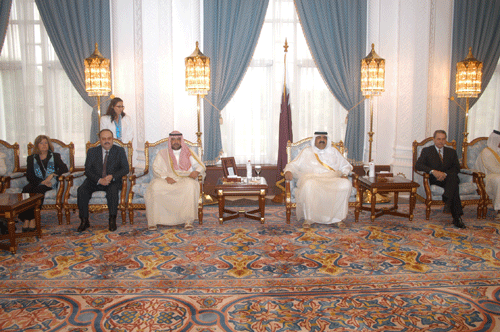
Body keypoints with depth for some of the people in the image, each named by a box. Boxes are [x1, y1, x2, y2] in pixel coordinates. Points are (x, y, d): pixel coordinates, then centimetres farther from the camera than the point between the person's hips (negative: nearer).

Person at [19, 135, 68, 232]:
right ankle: (26, 220, -37)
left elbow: (64, 168, 1)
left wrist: (52, 175, -15)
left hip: (50, 183, -1)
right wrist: (41, 181, -12)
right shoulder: (31, 158, 17)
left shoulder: (55, 156, 16)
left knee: (39, 189, -35)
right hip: (36, 183, 2)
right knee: (26, 189, -33)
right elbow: (29, 176, 6)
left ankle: (32, 219, -35)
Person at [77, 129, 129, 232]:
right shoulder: (92, 151, 7)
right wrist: (99, 180, -20)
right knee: (81, 190, -26)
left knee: (113, 190, -35)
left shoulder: (120, 151, 5)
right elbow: (87, 170, -1)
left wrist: (112, 176, -21)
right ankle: (84, 221, -15)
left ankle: (112, 220, -23)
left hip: (113, 181, -2)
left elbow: (125, 168, -3)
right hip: (95, 181, 2)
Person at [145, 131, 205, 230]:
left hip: (185, 179, 0)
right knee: (154, 186, -33)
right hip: (166, 181, 0)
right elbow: (156, 169, 4)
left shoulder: (188, 153, 18)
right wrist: (166, 177, -17)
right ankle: (152, 220, -27)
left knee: (190, 185, -37)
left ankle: (188, 220, -33)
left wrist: (197, 171, -12)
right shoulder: (162, 153, 16)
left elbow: (200, 165, 13)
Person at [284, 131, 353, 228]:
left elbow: (345, 166, 28)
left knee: (346, 184, -31)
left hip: (332, 179, 2)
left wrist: (344, 174, 6)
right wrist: (288, 171, -9)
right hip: (312, 178, -2)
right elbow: (294, 165, 14)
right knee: (309, 186, -40)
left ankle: (338, 217, -18)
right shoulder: (307, 152, 19)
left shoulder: (333, 151, 25)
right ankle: (309, 218, -24)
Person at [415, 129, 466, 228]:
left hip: (448, 178, 2)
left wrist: (445, 174, -16)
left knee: (453, 176, -36)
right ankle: (457, 217, -38)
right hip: (434, 179, -2)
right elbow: (418, 165, -6)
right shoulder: (426, 151, 10)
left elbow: (456, 168, 6)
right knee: (454, 187, -34)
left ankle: (447, 201, -45)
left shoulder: (451, 152, 19)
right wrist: (433, 171, -23)